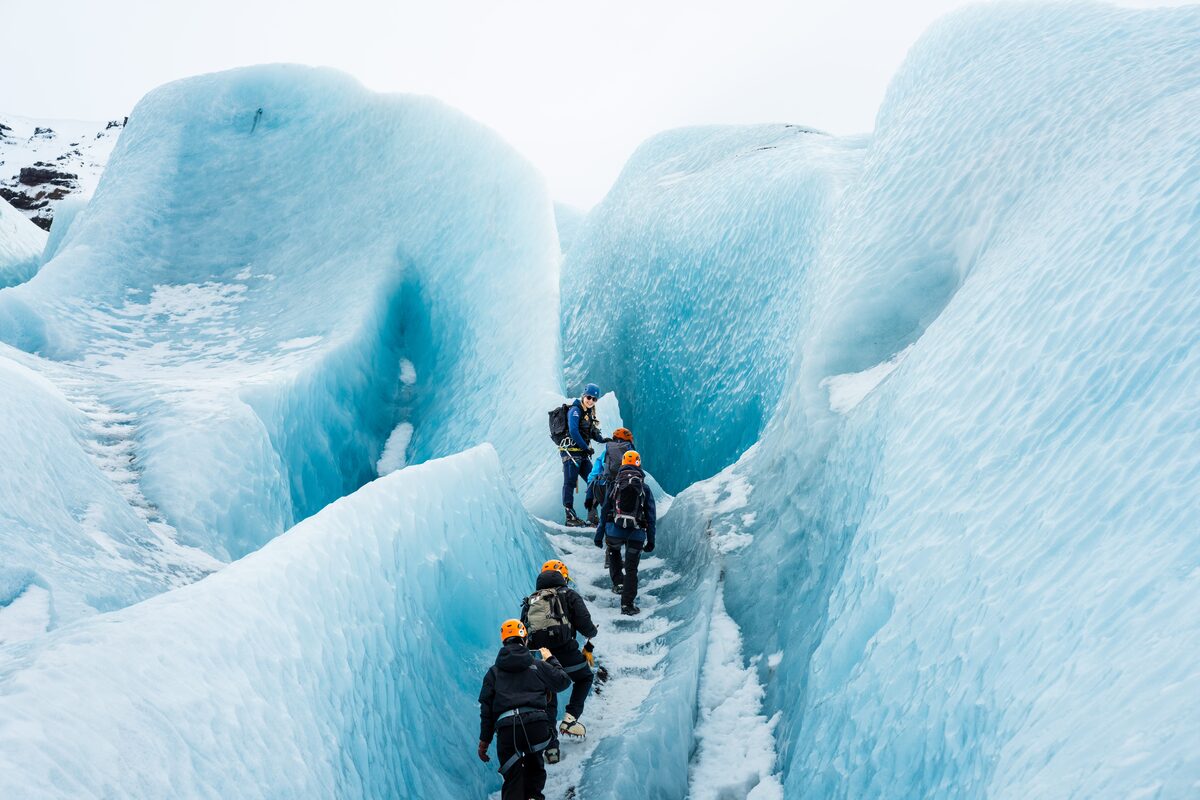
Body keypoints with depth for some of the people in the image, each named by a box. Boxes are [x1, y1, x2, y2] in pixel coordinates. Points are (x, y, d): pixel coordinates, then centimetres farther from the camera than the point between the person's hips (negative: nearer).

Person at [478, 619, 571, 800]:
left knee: (513, 779, 9)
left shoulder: (494, 671, 16)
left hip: (506, 728, 0)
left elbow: (486, 707, 13)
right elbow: (563, 681, 21)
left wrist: (484, 740, 17)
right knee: (534, 764, 26)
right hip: (537, 724, 0)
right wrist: (551, 659, 36)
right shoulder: (538, 665, 14)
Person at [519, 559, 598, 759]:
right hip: (566, 651, -3)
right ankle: (570, 719, 9)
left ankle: (550, 747, 10)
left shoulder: (530, 601, 23)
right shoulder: (569, 595, 10)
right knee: (584, 678, 25)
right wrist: (592, 634, 21)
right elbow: (585, 625, -1)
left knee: (548, 700, 15)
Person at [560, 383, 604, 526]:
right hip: (571, 451, -9)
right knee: (570, 482, -7)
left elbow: (593, 433, 17)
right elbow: (573, 431, -18)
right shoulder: (575, 410, -9)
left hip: (583, 454, 9)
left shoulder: (589, 413, 17)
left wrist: (603, 439, -3)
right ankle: (570, 516, -7)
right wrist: (587, 448, -15)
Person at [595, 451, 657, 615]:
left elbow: (604, 511, 7)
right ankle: (627, 605, 5)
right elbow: (651, 516, 8)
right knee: (631, 568, 8)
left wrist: (599, 535, 11)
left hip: (615, 531, 0)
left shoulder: (614, 484, 7)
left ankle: (618, 582, 19)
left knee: (613, 552, 33)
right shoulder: (645, 488, 9)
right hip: (637, 534, 0)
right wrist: (651, 540, 14)